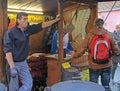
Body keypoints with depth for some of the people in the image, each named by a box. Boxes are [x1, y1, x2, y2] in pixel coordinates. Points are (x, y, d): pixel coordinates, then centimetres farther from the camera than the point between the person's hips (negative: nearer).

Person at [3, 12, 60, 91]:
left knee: (29, 84, 8)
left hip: (23, 62, 7)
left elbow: (41, 26, 11)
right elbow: (8, 50, -22)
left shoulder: (27, 29, 3)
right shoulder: (10, 33, -17)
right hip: (13, 63, -7)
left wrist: (55, 20, 10)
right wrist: (12, 67, -28)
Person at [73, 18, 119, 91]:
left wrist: (75, 55, 10)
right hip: (107, 65, 1)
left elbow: (82, 49, -8)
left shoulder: (89, 35, -10)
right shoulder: (109, 35, -6)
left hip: (94, 66, -1)